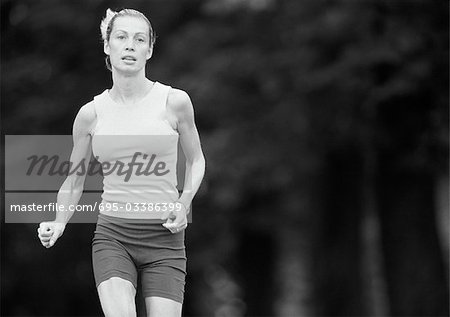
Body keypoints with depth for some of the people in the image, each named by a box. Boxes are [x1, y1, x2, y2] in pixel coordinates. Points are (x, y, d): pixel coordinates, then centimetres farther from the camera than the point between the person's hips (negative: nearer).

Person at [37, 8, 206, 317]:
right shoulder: (90, 114, 3)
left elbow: (196, 160, 13)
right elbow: (74, 180, 15)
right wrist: (59, 224, -2)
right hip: (112, 236, 0)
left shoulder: (174, 101, -1)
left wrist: (184, 204, -4)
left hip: (164, 237, 0)